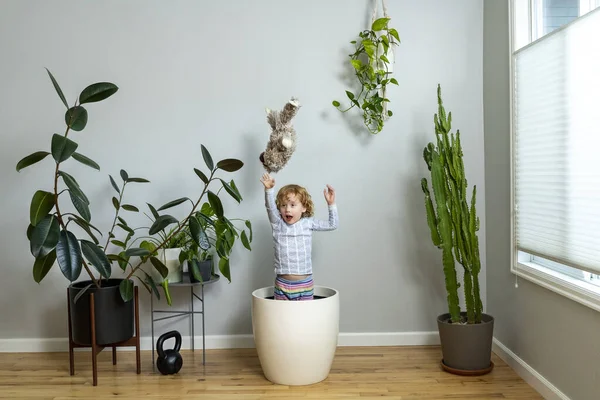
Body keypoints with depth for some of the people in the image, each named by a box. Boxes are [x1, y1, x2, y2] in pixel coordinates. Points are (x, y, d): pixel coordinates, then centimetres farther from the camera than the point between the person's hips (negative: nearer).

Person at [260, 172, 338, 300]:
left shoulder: (308, 223, 4)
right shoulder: (278, 224, 2)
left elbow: (332, 225, 8)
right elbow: (270, 207, -16)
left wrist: (331, 204, -2)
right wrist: (269, 189, -32)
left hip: (305, 282, 0)